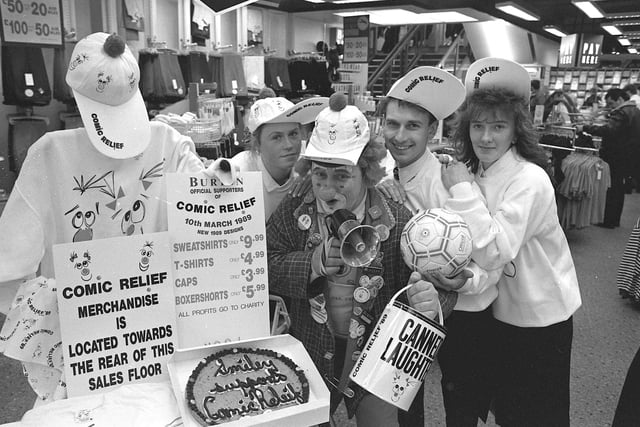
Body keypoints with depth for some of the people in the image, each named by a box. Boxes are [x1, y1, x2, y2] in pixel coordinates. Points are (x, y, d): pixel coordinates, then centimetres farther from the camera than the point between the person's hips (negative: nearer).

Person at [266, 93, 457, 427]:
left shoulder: (397, 222, -16)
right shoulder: (293, 212, -10)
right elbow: (261, 267, -11)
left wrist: (432, 297, -38)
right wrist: (310, 264, -27)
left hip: (376, 361, -2)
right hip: (310, 358, 2)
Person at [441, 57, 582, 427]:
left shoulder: (529, 180, -24)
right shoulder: (473, 173, -2)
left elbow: (494, 253, -33)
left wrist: (462, 189, -29)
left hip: (540, 319, -6)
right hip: (501, 313, 6)